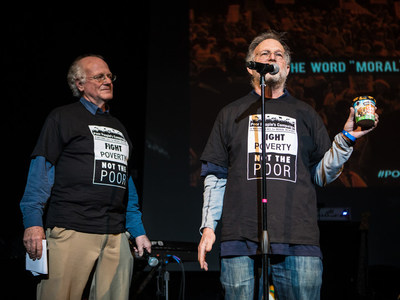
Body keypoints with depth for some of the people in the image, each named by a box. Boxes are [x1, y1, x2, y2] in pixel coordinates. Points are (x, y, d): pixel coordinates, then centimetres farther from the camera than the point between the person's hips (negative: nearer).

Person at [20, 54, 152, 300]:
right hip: (71, 231, -5)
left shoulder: (118, 127, 24)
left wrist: (138, 231, 20)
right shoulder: (62, 118, 6)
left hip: (116, 236, 6)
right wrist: (33, 222, -13)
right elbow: (41, 170, -2)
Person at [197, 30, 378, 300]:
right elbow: (215, 176, 13)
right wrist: (208, 227, 4)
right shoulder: (232, 114, 17)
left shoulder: (305, 114, 19)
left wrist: (346, 138, 1)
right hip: (241, 238, 0)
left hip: (299, 242, 1)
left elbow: (322, 175, 14)